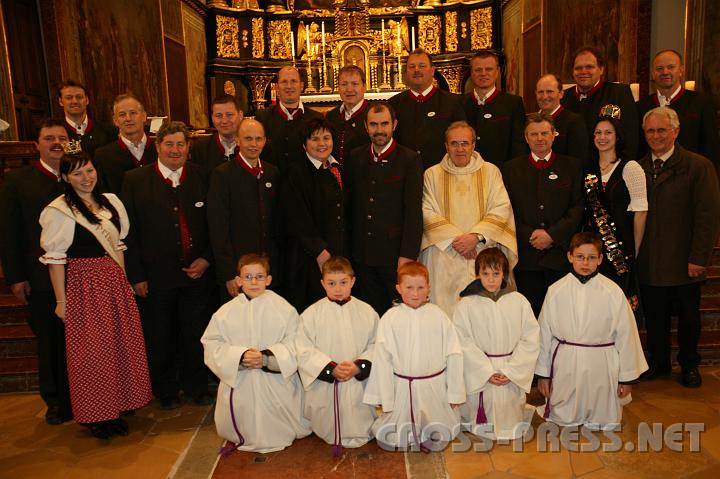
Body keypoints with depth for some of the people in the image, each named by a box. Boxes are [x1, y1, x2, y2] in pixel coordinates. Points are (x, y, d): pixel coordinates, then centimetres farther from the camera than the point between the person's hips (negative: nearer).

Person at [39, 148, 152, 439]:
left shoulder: (110, 202, 9)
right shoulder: (58, 211, -8)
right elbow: (55, 258, -8)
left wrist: (124, 281, 10)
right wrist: (61, 300, -9)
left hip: (115, 284, 6)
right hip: (83, 286, -5)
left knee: (121, 345, 9)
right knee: (90, 350, 2)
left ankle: (115, 408, 26)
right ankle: (94, 415, 19)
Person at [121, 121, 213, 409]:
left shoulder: (202, 178, 2)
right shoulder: (136, 180, -2)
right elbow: (130, 232, -3)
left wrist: (206, 259, -6)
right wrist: (136, 275, -6)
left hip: (197, 271, 1)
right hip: (157, 275, -1)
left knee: (196, 334, 11)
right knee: (160, 337, 13)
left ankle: (195, 386, 32)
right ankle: (165, 390, 33)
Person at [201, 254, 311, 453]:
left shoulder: (284, 309, -9)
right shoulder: (225, 312, -3)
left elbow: (294, 346, -11)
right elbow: (212, 346, -5)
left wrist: (267, 358, -24)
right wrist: (240, 356, -21)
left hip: (276, 384, -1)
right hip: (239, 384, 2)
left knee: (278, 434, 12)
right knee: (237, 431, 15)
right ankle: (242, 442, 45)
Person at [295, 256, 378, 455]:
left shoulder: (366, 312, -1)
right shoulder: (311, 314, -6)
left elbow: (375, 345, -2)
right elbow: (304, 351, -9)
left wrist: (358, 366, -19)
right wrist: (331, 369, -19)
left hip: (358, 384, 1)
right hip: (324, 387, -1)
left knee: (360, 433, 8)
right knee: (326, 431, 11)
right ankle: (332, 441, 37)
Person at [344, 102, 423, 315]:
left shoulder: (409, 160, -5)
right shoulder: (355, 158, 8)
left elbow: (414, 211, -8)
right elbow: (348, 204, 11)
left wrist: (407, 256, -13)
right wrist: (348, 247, 5)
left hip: (395, 255, -4)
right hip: (362, 256, 4)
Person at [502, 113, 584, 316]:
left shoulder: (572, 166, 10)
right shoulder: (511, 168, 11)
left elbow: (578, 206, 1)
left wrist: (552, 234, -10)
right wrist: (529, 236, -8)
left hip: (560, 254, 0)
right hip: (526, 256, 0)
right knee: (530, 313, 3)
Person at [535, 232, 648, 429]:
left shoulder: (613, 292, -9)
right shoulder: (556, 291, -6)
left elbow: (625, 335, -2)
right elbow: (544, 333, 1)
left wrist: (627, 376, 2)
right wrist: (543, 373, 5)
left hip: (600, 365, -1)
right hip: (565, 365, 1)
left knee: (603, 421, 12)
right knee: (564, 419, 14)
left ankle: (596, 420, 43)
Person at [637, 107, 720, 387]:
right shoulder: (638, 168, 6)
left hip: (683, 263, -2)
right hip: (648, 263, 3)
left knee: (689, 318, 13)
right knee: (654, 318, 12)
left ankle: (689, 365, 33)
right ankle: (658, 361, 32)